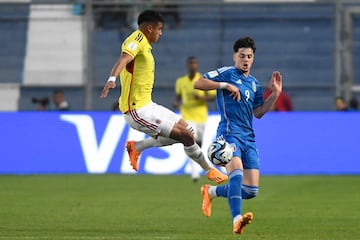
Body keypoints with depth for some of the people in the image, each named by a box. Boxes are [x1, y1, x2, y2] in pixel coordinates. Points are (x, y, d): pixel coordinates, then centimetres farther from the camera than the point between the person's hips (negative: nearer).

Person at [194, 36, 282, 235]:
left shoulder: (254, 84, 21)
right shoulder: (226, 73, 3)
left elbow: (258, 112, 20)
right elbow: (198, 84, -6)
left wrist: (275, 94, 11)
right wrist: (225, 85, -14)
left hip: (248, 137, 7)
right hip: (229, 133, -7)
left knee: (251, 190, 1)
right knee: (237, 172, -32)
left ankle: (212, 192, 24)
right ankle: (237, 220, -43)